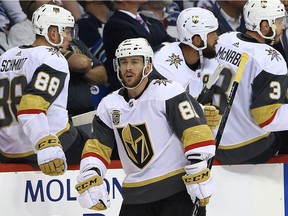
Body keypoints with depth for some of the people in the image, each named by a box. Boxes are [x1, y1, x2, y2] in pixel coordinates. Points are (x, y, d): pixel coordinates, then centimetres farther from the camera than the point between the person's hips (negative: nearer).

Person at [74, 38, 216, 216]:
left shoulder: (168, 93, -11)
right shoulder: (109, 106, 8)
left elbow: (195, 132, -15)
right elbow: (98, 146, 10)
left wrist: (199, 177, -19)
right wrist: (89, 180, -5)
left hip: (176, 189, -6)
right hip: (136, 197, 6)